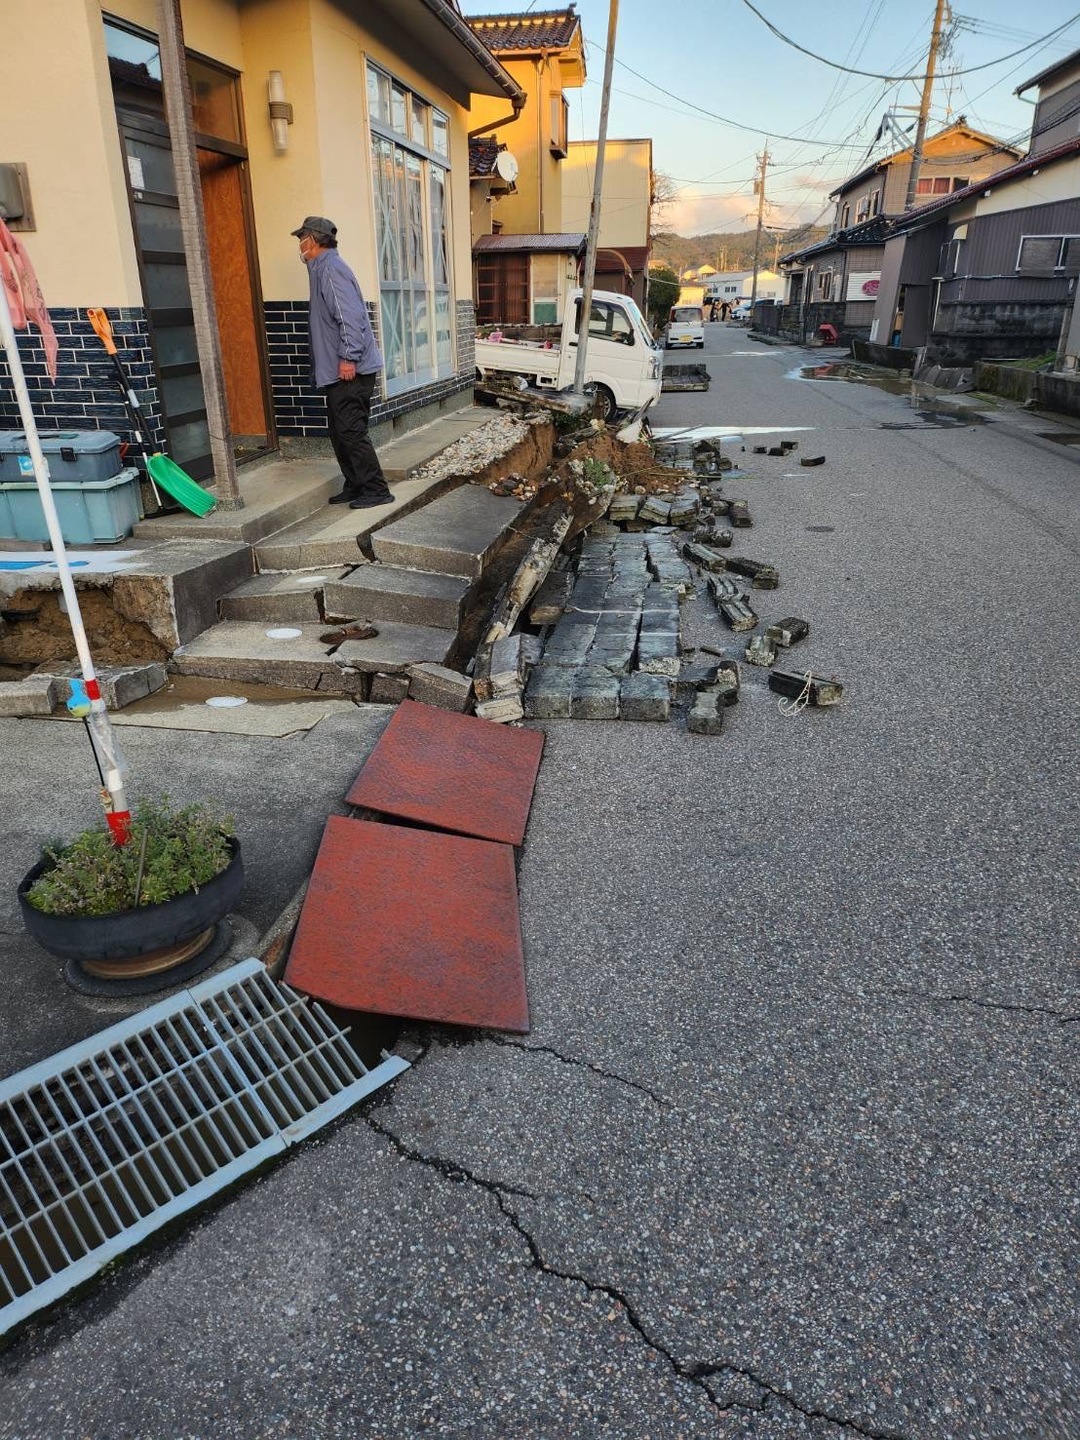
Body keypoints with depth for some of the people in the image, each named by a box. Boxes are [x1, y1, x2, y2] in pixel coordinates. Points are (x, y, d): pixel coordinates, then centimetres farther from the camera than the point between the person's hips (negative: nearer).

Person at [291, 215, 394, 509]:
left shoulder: (331, 269, -12)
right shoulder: (321, 269, 20)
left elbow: (350, 316, -22)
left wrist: (349, 357, -25)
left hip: (349, 370, -10)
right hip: (337, 371, 10)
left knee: (351, 431, -10)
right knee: (340, 432, 12)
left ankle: (376, 490, -6)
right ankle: (354, 487, 19)